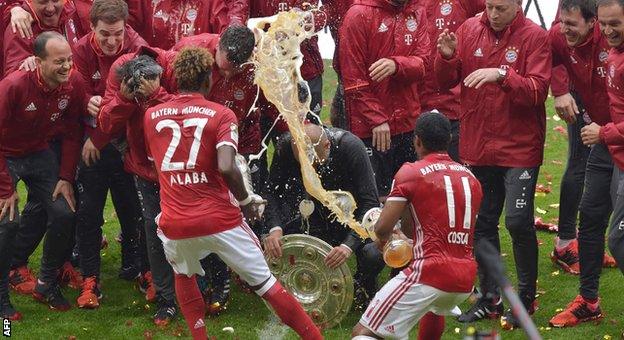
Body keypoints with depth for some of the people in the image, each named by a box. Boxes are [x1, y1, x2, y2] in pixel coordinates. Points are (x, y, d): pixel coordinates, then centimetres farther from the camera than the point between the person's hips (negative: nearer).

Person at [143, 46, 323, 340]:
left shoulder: (152, 116, 8)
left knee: (183, 275, 33)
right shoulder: (221, 115, -4)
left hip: (175, 225, 3)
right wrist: (246, 201, -4)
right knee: (265, 283, 9)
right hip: (220, 221, -3)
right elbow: (226, 168, -18)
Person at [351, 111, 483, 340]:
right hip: (466, 279, 7)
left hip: (429, 274, -7)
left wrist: (383, 238, 17)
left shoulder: (410, 173, -2)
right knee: (435, 307, 42)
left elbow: (382, 228, -6)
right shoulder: (470, 178, 16)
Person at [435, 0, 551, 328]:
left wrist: (501, 74, -31)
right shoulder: (469, 30, 2)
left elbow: (537, 91, -17)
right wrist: (447, 56, -14)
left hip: (519, 147, -4)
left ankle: (526, 297, 11)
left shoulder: (534, 37, -9)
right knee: (482, 223, 11)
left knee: (518, 220, -8)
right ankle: (489, 298, 23)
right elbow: (446, 81, 6)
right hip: (477, 145, 4)